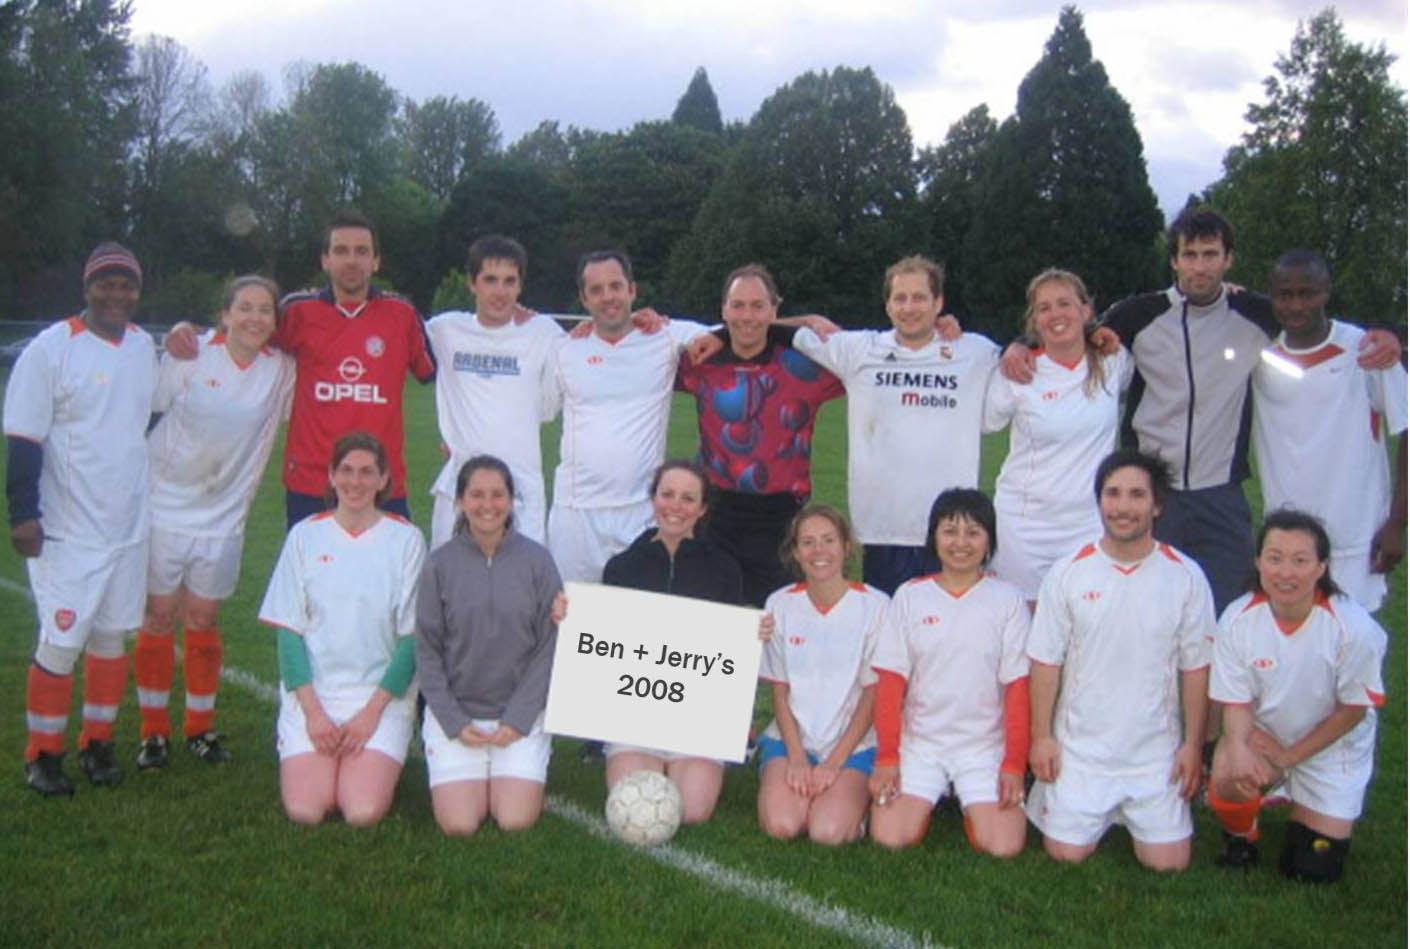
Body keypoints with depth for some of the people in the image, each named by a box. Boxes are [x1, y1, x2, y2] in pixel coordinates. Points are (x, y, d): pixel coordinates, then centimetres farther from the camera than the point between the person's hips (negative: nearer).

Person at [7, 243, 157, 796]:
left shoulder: (145, 345, 7)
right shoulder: (51, 349, -10)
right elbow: (23, 439, -12)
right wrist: (23, 514, -16)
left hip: (128, 526, 6)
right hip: (65, 530, -5)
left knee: (111, 636, 12)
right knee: (60, 643, -3)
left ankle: (98, 744, 25)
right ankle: (42, 755, 14)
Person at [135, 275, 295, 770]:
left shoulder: (281, 371, -4)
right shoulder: (189, 357, -10)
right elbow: (143, 408, -1)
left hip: (223, 517, 2)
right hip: (165, 506, -2)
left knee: (203, 619, 10)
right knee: (159, 617, 5)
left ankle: (200, 726, 25)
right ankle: (154, 731, 19)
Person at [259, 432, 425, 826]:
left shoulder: (406, 539, -2)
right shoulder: (305, 535, 3)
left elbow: (412, 637, -2)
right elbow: (289, 631, 2)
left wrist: (372, 710, -9)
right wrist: (312, 710, -8)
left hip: (382, 694, -1)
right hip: (311, 693, 1)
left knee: (364, 813, -18)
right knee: (305, 811, -16)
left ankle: (378, 764, 13)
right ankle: (316, 762, 15)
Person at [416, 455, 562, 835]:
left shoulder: (537, 561, -3)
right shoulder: (440, 563, -2)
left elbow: (549, 646, -2)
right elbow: (427, 650, 1)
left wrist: (518, 718, -8)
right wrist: (455, 722, -6)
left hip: (521, 713, 0)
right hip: (454, 712, 0)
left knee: (516, 821, -12)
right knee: (460, 824, -11)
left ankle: (515, 778, 19)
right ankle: (472, 779, 20)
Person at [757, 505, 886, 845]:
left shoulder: (874, 605, -7)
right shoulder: (780, 605, 1)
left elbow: (874, 694, -5)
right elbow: (779, 691, 3)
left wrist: (834, 762, -11)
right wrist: (797, 757, -9)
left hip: (854, 743, -2)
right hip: (792, 738, 2)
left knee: (829, 832, -24)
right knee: (781, 825, -23)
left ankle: (854, 798, 7)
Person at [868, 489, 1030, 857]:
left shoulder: (1008, 600, -1)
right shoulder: (910, 596, 2)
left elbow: (1018, 688, -2)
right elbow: (890, 682, 1)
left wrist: (1014, 763, -7)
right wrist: (886, 757, -4)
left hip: (986, 744, -1)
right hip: (919, 741, 1)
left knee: (1003, 845, -17)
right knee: (889, 837, -15)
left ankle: (971, 807, 16)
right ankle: (927, 801, 17)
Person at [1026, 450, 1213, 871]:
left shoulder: (1186, 576, -5)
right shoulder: (1067, 574, -6)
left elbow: (1195, 668, 0)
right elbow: (1046, 663, -1)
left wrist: (1193, 745, 0)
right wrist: (1041, 736, -3)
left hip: (1156, 753, 0)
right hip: (1079, 749, 0)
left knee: (1168, 862, -3)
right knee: (1067, 854, -2)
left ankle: (1129, 816, 27)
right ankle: (1104, 814, 29)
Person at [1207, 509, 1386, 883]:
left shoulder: (1353, 627, -26)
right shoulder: (1238, 620, -20)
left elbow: (1354, 709, -13)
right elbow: (1237, 703, -12)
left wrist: (1289, 756, -13)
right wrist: (1238, 748, -33)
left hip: (1332, 747, -1)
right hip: (1264, 737, 1)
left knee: (1313, 871, 0)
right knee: (1229, 777, -32)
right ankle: (1241, 835, 5)